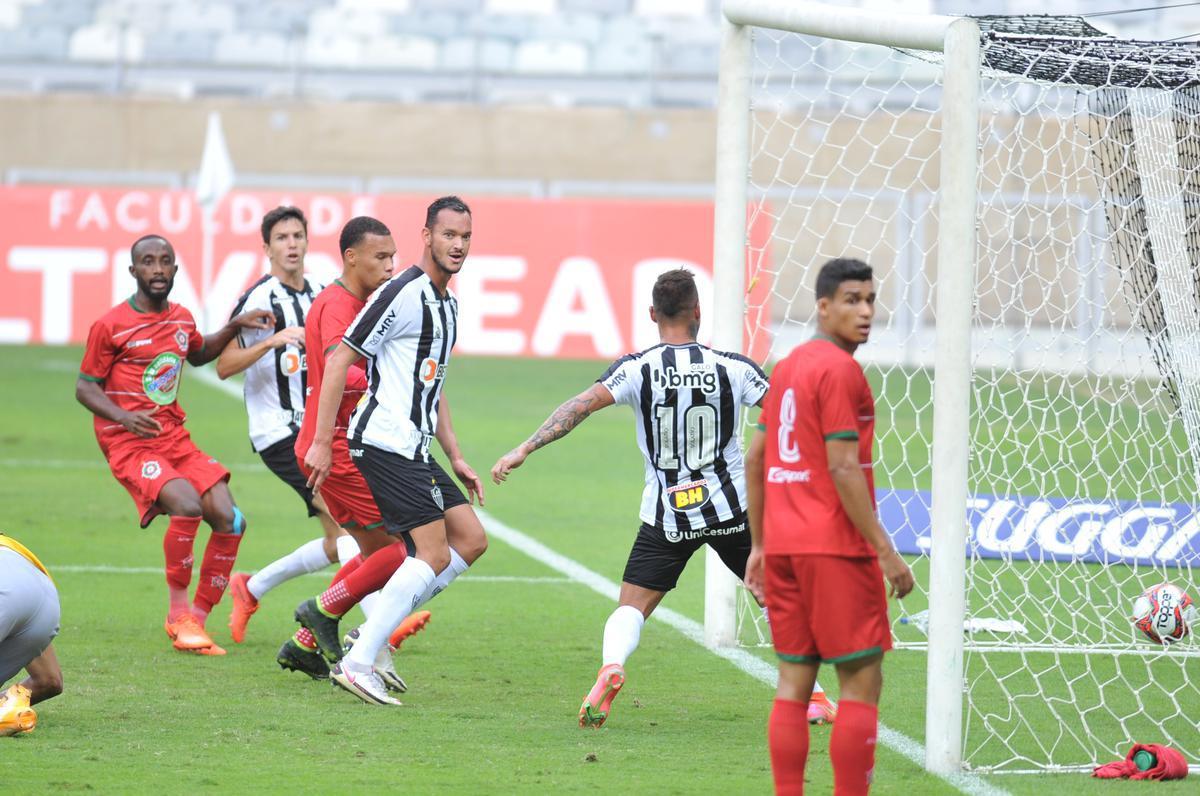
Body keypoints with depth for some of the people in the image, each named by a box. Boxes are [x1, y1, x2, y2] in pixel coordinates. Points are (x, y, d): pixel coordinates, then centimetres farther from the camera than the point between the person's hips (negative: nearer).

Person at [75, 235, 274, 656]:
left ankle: (197, 620, 3)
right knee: (187, 504, -30)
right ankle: (178, 612, -15)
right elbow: (85, 387, -3)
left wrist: (234, 327, 19)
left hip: (174, 437, 6)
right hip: (128, 443, -6)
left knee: (227, 517, -10)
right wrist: (122, 416, -21)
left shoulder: (181, 319, 12)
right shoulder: (110, 326, -7)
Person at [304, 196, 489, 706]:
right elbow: (339, 360, -14)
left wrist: (455, 458, 23)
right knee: (435, 555, -14)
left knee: (471, 539, 7)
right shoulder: (403, 294, -13)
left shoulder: (447, 304, 17)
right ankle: (357, 663, -13)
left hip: (414, 449, 10)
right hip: (385, 445, -10)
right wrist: (321, 442, -17)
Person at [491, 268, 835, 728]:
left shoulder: (638, 368, -7)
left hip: (666, 516, -1)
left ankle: (610, 667, -26)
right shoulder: (733, 367, -4)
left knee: (631, 607, 5)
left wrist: (524, 449, -15)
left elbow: (582, 405, -17)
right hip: (730, 509, 1)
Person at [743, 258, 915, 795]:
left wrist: (759, 545, 21)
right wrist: (885, 549, -15)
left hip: (782, 545, 8)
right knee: (862, 682, -4)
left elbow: (755, 459, 17)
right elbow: (843, 469, -17)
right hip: (836, 548, -8)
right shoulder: (840, 370, -12)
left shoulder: (786, 367, 14)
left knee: (793, 680, 8)